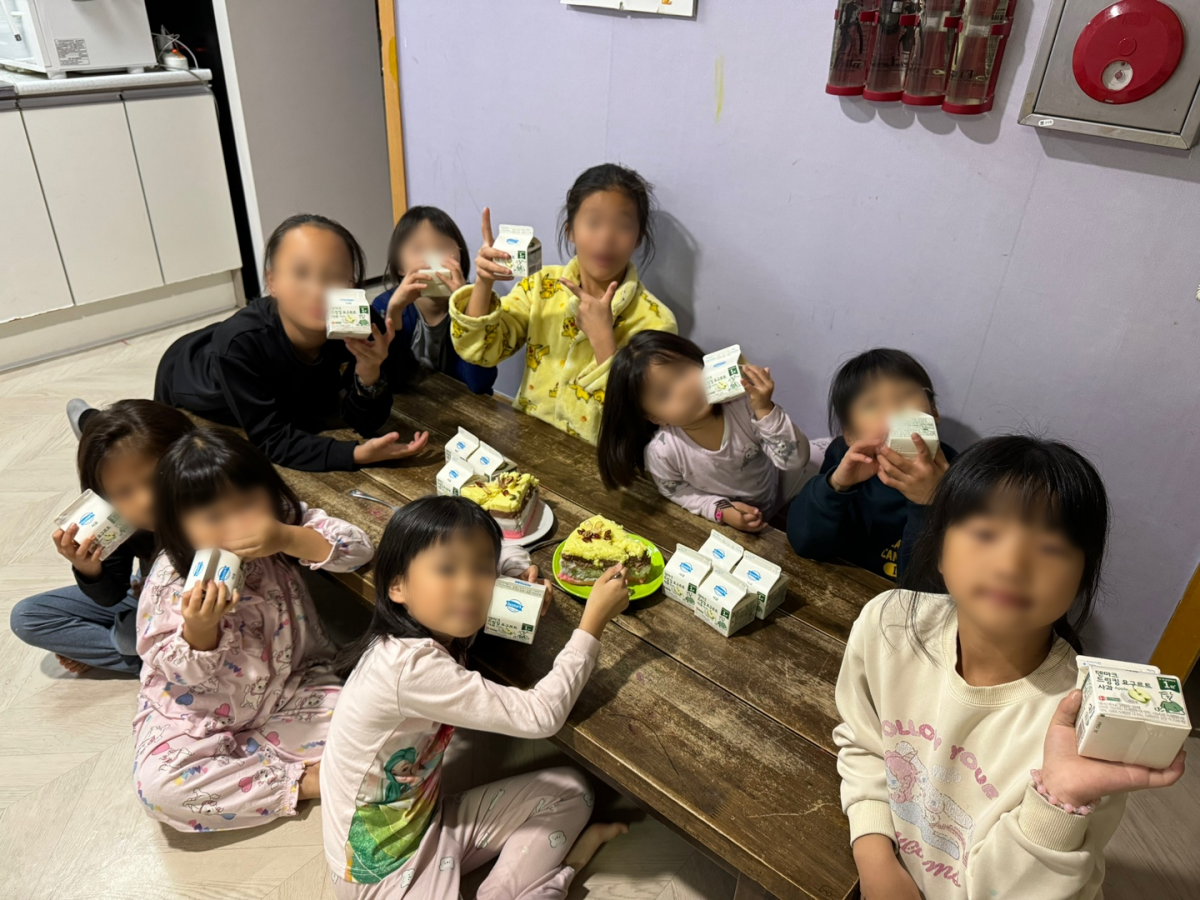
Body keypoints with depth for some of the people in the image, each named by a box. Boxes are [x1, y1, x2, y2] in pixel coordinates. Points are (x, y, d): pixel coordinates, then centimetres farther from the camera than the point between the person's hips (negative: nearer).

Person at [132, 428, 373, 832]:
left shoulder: (285, 523, -14)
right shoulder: (170, 580, -19)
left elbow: (357, 548, -22)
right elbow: (183, 673, -14)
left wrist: (289, 539, -37)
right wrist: (199, 629, -36)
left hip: (288, 691, 2)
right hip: (197, 711, -1)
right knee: (158, 785, -26)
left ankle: (237, 755, -6)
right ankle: (300, 783, -14)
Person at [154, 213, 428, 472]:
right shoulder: (236, 343, -44)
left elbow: (365, 424, -27)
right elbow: (271, 438, -39)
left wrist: (369, 373, -47)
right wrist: (356, 454, -53)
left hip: (280, 398, 3)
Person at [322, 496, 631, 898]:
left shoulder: (432, 635, -8)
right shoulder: (410, 666, -34)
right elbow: (540, 715, -32)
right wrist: (595, 618, -24)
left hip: (428, 818, 8)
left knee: (569, 790, 2)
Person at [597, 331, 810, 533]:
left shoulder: (744, 401, -28)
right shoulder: (661, 452, -28)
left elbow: (796, 461, -27)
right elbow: (677, 491, -7)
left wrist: (765, 410, -39)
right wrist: (721, 510, -21)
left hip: (776, 500, 3)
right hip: (726, 523, -2)